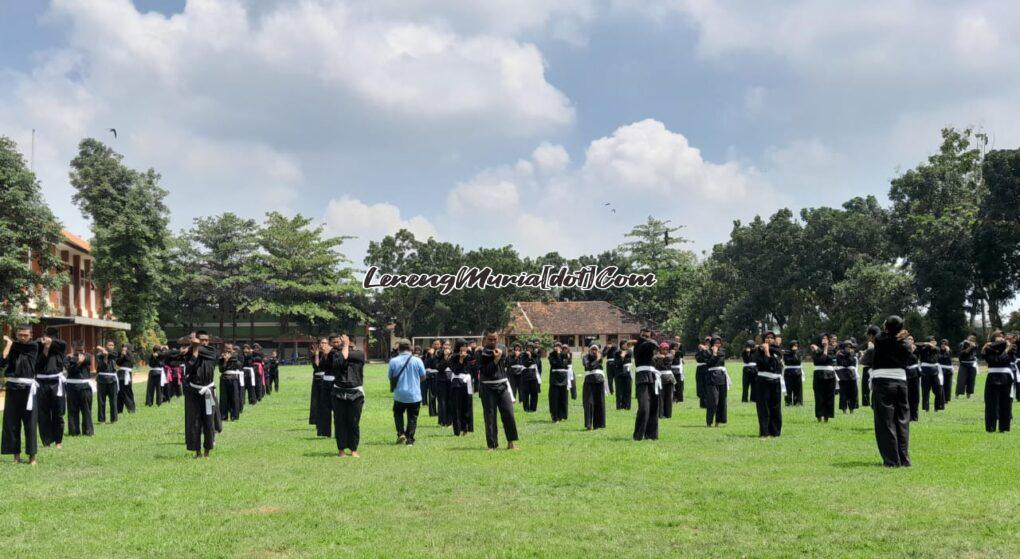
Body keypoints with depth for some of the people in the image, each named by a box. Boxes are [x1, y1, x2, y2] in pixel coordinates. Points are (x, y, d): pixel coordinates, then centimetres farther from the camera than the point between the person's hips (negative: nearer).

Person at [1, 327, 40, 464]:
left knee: (30, 423, -1)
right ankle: (16, 454, 13)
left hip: (27, 389, -2)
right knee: (11, 423, 4)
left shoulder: (33, 346, 1)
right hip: (12, 388, 2)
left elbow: (20, 346, -11)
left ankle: (32, 455, 6)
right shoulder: (11, 347, 5)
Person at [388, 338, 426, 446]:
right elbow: (423, 376, 2)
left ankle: (401, 433, 5)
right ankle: (409, 439, 5)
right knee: (412, 418, 9)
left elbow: (390, 376, 3)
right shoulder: (417, 361, -7)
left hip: (399, 394, 0)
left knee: (398, 414, 21)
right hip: (414, 395, 0)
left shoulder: (393, 361, -8)